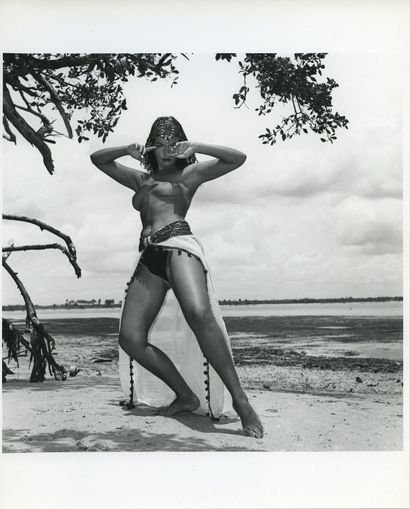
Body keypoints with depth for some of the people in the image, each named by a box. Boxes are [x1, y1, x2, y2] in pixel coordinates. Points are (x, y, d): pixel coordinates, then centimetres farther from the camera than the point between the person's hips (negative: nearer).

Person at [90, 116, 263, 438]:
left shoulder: (189, 174, 19)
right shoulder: (140, 179, 32)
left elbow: (238, 158, 13)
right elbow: (97, 159, 36)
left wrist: (195, 147, 4)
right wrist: (129, 151, 18)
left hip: (178, 244, -5)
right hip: (148, 257, 6)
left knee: (199, 313, -35)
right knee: (130, 339, -12)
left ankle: (240, 400, -31)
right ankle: (185, 396, 1)